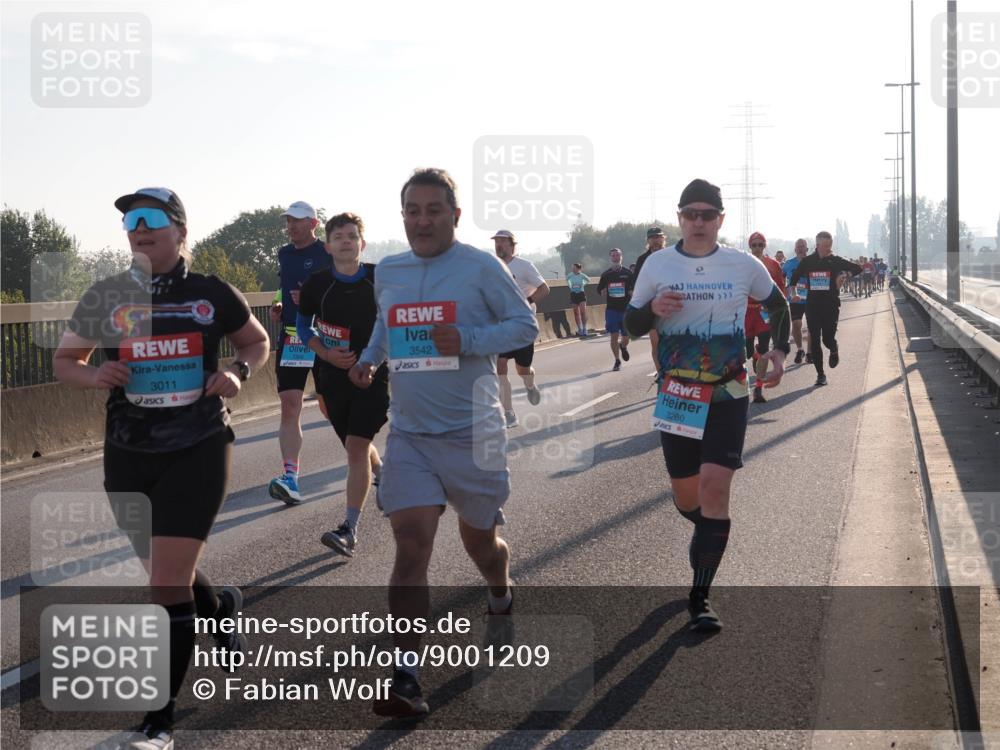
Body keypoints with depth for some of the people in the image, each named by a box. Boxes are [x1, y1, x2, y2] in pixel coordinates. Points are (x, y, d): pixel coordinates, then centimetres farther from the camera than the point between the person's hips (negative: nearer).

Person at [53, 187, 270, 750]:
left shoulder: (212, 295, -3)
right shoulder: (105, 298, 1)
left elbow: (258, 342, 14)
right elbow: (65, 360, 11)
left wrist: (239, 373, -8)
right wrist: (94, 375, -12)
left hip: (198, 448, -3)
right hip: (129, 453, 3)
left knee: (169, 584, -11)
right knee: (166, 576, 18)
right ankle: (221, 607, 53)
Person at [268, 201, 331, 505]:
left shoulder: (329, 253, -6)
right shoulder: (284, 254, 16)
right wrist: (280, 309, 12)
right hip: (290, 337, 5)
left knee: (329, 405, 3)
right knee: (289, 406, -6)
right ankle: (290, 477, -13)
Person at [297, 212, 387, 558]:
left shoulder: (381, 279, -6)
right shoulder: (317, 284, -4)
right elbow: (303, 324, 10)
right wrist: (325, 354, -4)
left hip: (374, 373, -3)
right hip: (334, 374, 3)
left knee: (357, 446, -14)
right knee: (355, 445, 16)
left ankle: (350, 529, -14)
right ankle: (383, 476, 51)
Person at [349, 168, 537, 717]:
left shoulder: (481, 267, -7)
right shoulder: (388, 273, 8)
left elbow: (525, 325, -4)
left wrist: (467, 340, -19)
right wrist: (369, 358, 6)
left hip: (471, 431, -2)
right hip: (408, 434, 3)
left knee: (479, 539, 15)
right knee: (411, 545, -12)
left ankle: (502, 598, 52)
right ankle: (405, 678, -14)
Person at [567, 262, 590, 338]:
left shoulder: (582, 276, -7)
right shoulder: (570, 275, -3)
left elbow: (588, 280, 11)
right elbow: (566, 279, 19)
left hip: (581, 294, -2)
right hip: (573, 294, 2)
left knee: (583, 312, -10)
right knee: (576, 313, 5)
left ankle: (584, 330, -5)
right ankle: (579, 330, 14)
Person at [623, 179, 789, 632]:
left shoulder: (743, 266, 0)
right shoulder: (658, 265, 0)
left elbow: (777, 306, 17)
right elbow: (632, 325, 6)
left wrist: (779, 350, 3)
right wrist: (653, 309, -16)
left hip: (727, 397, -1)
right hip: (676, 398, 2)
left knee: (715, 486, -15)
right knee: (686, 498, 7)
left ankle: (700, 598, -7)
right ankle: (709, 538, 44)